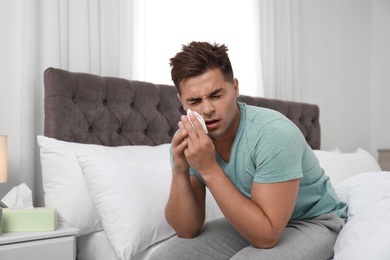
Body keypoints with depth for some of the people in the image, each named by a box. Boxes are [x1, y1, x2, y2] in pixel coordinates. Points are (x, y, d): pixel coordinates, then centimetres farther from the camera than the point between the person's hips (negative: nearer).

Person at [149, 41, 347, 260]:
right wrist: (180, 172, -28)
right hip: (248, 222, 5)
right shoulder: (188, 139, -13)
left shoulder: (275, 134, -30)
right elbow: (187, 230, -12)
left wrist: (209, 169, -36)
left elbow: (266, 236, -32)